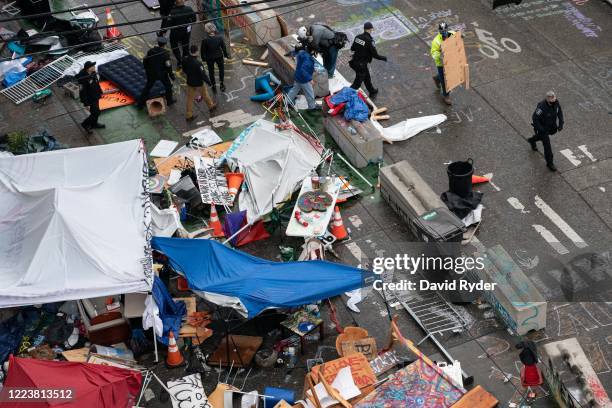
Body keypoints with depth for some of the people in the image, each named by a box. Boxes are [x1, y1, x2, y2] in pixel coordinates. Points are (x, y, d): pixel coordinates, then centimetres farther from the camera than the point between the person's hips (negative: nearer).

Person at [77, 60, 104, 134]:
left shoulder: (93, 73, -10)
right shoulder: (83, 79, -34)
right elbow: (83, 92, -27)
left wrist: (100, 92, 19)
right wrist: (86, 104, -21)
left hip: (95, 96, 8)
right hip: (89, 99, -8)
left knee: (96, 111, 24)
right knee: (96, 112, 3)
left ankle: (94, 124, 48)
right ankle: (85, 124, 26)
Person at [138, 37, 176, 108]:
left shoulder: (151, 50, -5)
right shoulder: (165, 53, -18)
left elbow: (145, 60, 3)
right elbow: (168, 66, -21)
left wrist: (147, 69, 18)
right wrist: (171, 75, -9)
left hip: (151, 73, 4)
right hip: (162, 74, -3)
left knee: (147, 87, 16)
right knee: (168, 86, 22)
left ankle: (140, 103, 18)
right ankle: (169, 100, 37)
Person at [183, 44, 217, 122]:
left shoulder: (185, 60, -13)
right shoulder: (198, 64, -32)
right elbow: (203, 75, -24)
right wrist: (208, 81, -8)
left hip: (190, 83, 5)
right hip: (198, 83, -5)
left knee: (190, 99, 15)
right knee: (205, 95, 22)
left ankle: (189, 115, 22)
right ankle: (211, 106, 46)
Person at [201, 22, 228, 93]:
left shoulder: (205, 39, -26)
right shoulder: (219, 37, -21)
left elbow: (203, 50, -14)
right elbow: (223, 47, -8)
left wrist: (203, 58, 3)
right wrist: (225, 54, 8)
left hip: (209, 58, -1)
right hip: (219, 56, 1)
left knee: (211, 71, 19)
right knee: (221, 68, 26)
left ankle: (213, 86, 30)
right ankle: (221, 83, 30)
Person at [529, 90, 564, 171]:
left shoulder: (556, 103, -19)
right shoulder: (541, 107, -38)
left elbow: (559, 112, 0)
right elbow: (535, 118, -28)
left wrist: (561, 124, -7)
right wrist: (541, 129, -29)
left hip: (551, 125, 7)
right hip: (542, 127, -7)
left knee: (542, 136, 33)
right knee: (547, 144, -2)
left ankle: (532, 140, 66)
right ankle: (549, 163, 12)